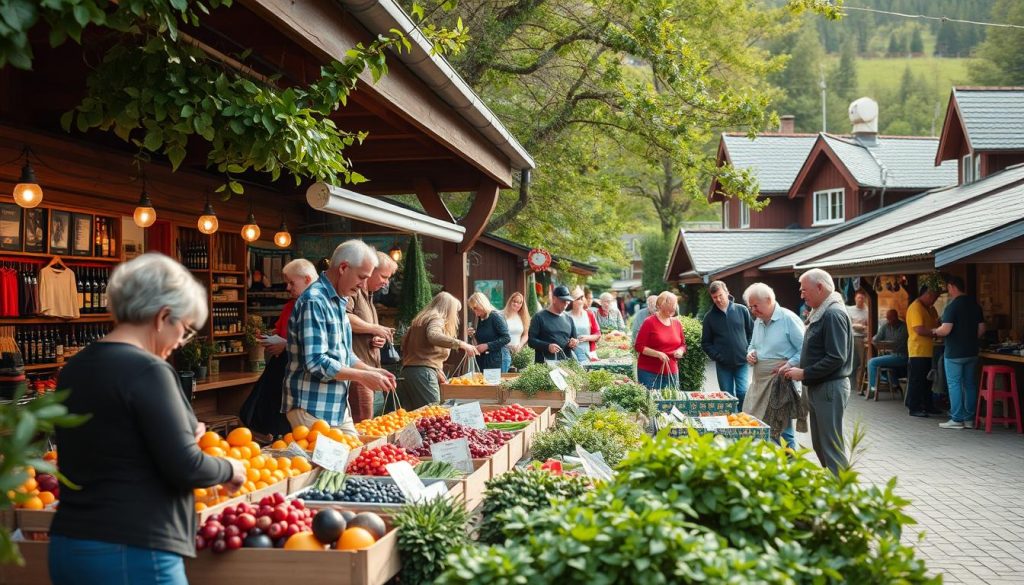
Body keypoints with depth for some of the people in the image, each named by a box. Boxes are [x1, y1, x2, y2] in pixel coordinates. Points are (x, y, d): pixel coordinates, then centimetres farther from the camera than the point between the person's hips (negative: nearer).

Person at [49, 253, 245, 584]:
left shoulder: (75, 369, 8)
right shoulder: (147, 370, -16)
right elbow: (184, 468, -18)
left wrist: (181, 437, 21)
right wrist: (230, 468, 0)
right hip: (133, 555, -8)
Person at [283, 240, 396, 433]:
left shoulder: (338, 302, 14)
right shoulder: (314, 301, -18)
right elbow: (317, 363, -24)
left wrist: (372, 371, 6)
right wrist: (363, 376, -16)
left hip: (339, 408, 9)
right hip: (312, 409, -9)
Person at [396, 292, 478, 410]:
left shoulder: (421, 319, 24)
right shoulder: (436, 319, -2)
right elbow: (433, 336, -26)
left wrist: (436, 370, 22)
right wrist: (461, 344, -26)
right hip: (423, 373, -9)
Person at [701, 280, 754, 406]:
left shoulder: (742, 310, 2)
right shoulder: (710, 317, 4)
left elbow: (752, 332, 9)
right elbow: (705, 343, 8)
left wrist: (748, 351, -2)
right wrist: (716, 356, -5)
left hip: (742, 362, -1)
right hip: (723, 365, 1)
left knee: (743, 393, -11)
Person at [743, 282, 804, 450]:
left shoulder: (788, 319, -11)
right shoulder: (758, 321, 13)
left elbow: (805, 349, -13)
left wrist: (788, 365, -20)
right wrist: (750, 354, 7)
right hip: (759, 380, 8)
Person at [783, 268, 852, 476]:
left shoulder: (834, 314, -17)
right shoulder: (819, 313, 15)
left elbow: (836, 358, -23)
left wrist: (804, 373, -18)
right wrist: (794, 367, 10)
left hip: (830, 388, -10)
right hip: (817, 388, 10)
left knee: (831, 446, -6)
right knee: (819, 444, 15)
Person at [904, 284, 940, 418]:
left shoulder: (929, 308, 15)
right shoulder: (915, 308, -16)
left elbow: (936, 324, 17)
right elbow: (920, 330, -23)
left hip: (928, 351, 10)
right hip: (918, 351, -9)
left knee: (927, 381, 15)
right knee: (916, 381, -4)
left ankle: (927, 406, 23)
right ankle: (914, 408, 1)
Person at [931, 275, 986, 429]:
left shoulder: (952, 306, -15)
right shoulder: (975, 304, 8)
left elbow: (946, 330, -22)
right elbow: (982, 329, 11)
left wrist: (935, 331, -2)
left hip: (954, 353, -7)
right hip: (972, 352, 7)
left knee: (954, 385, -1)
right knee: (970, 385, 11)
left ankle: (956, 419, 0)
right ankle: (969, 419, 15)